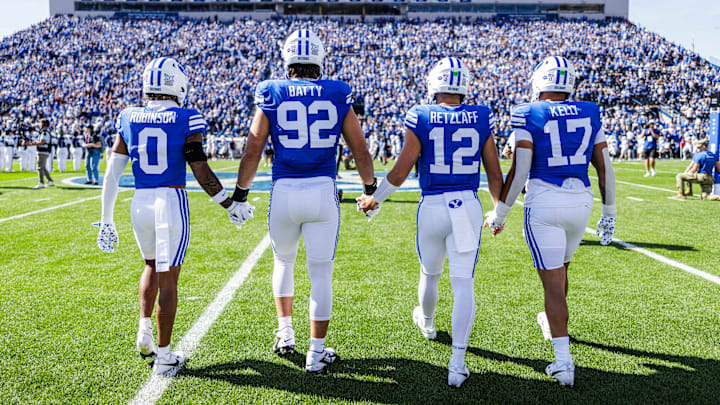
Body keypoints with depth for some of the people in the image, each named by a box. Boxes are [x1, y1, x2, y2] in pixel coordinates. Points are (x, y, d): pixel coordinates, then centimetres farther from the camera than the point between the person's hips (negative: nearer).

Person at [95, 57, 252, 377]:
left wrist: (106, 220, 12)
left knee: (153, 265, 28)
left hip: (140, 203, 4)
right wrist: (231, 205, 1)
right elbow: (201, 171, -10)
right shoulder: (186, 121, -7)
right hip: (172, 203, -4)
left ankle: (145, 332, 19)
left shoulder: (128, 120, 4)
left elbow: (112, 174, 5)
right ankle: (163, 356, 9)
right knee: (168, 277, 2)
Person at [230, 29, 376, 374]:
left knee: (283, 261, 25)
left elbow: (253, 152, 2)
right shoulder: (337, 94, 4)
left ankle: (285, 334, 29)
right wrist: (370, 186, 23)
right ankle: (316, 353, 14)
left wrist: (240, 192, 15)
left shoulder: (271, 94, 2)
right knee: (321, 274, 7)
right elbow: (360, 149, 7)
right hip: (323, 192, 0)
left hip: (284, 192, 1)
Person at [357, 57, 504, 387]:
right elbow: (495, 176, 5)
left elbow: (400, 172, -8)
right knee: (463, 283, -1)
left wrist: (374, 200, 8)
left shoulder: (421, 118, -5)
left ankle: (427, 323, 51)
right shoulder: (481, 119, 2)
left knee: (430, 273, 23)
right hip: (468, 206, 1)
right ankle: (457, 363, -6)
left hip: (432, 207, 0)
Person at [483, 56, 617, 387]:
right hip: (581, 201, 5)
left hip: (544, 203, -5)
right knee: (559, 268, 27)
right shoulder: (590, 114, 7)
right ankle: (552, 323, 49)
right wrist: (609, 210, 19)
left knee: (553, 282, -1)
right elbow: (604, 167, 9)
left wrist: (500, 214, 0)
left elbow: (519, 171, -11)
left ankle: (563, 362, -4)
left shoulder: (528, 116, -6)